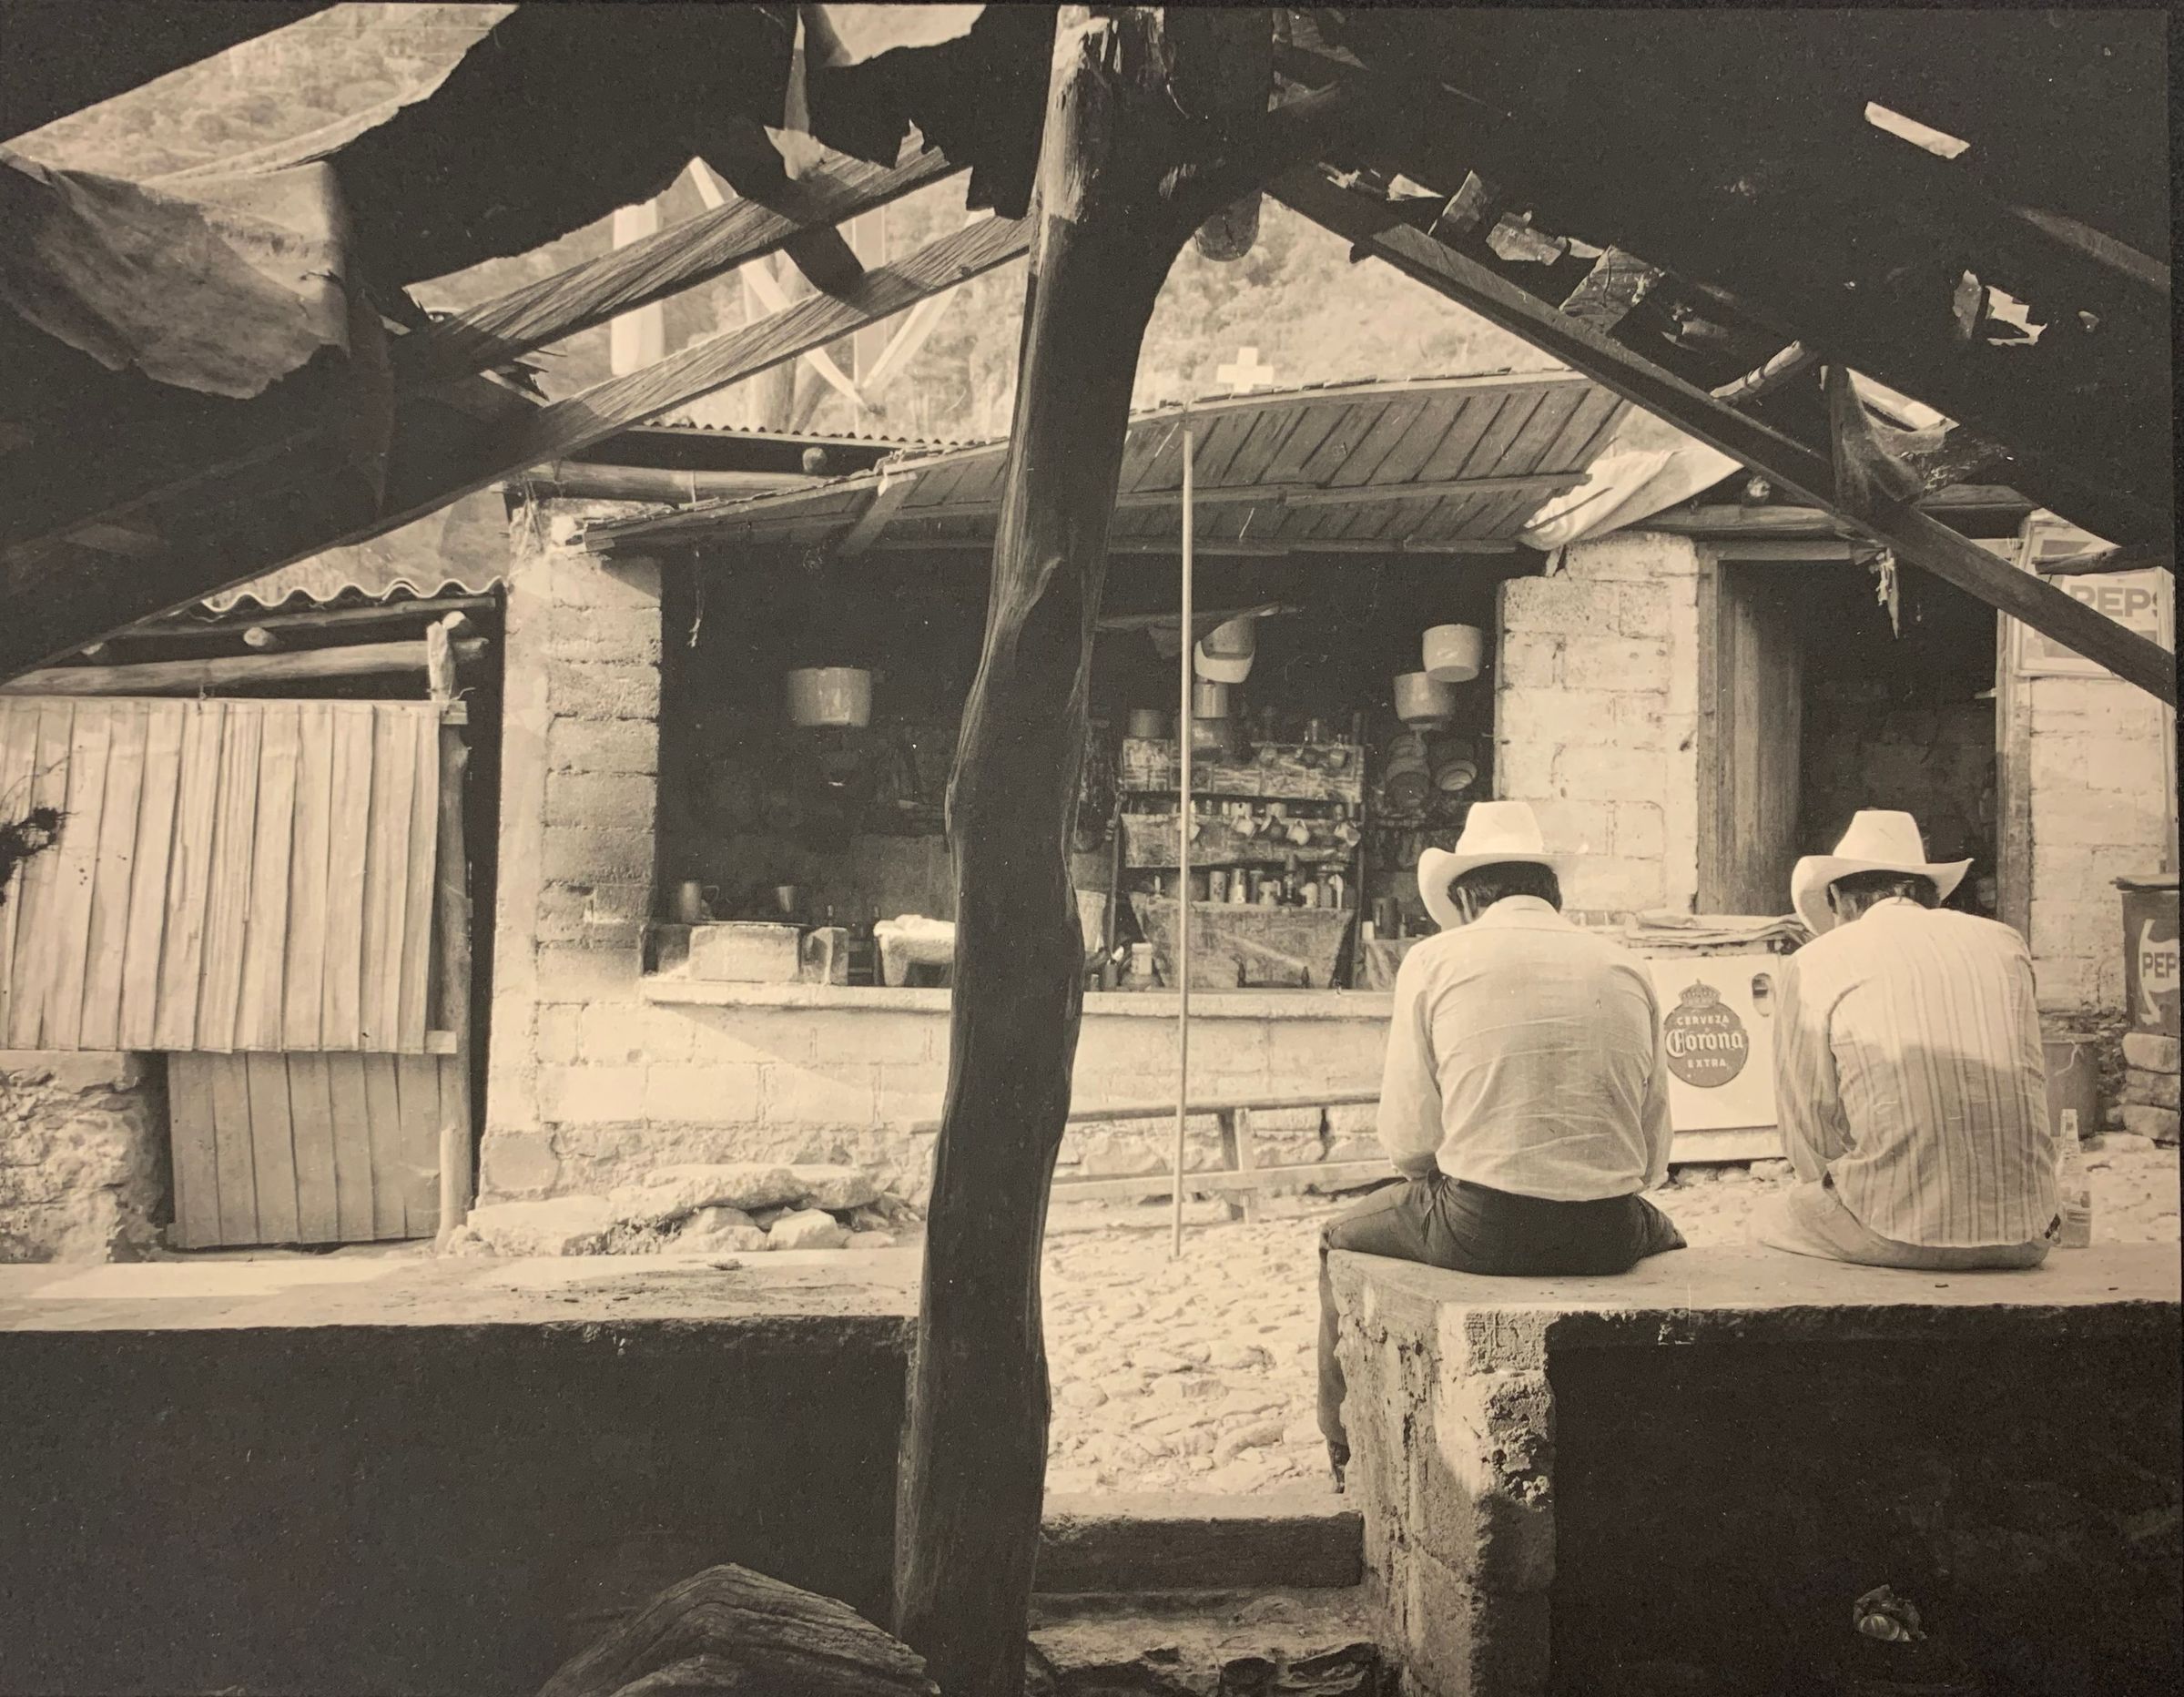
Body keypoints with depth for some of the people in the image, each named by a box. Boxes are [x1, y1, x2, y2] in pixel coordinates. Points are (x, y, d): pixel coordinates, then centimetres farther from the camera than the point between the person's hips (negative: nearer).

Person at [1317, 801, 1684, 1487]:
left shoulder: (1434, 960, -1)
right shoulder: (1627, 969, 8)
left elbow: (1408, 1141, -3)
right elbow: (1653, 1159, 9)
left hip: (1477, 1232, -3)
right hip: (1608, 1238, 3)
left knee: (1343, 1242, 28)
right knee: (1665, 1237, 39)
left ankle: (1352, 1461, 38)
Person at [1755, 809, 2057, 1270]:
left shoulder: (1810, 967, 1)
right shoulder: (2004, 943, 13)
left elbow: (1809, 1137, 2)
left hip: (1902, 1231, -4)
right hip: (2021, 1237, 4)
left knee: (1771, 1223, 22)